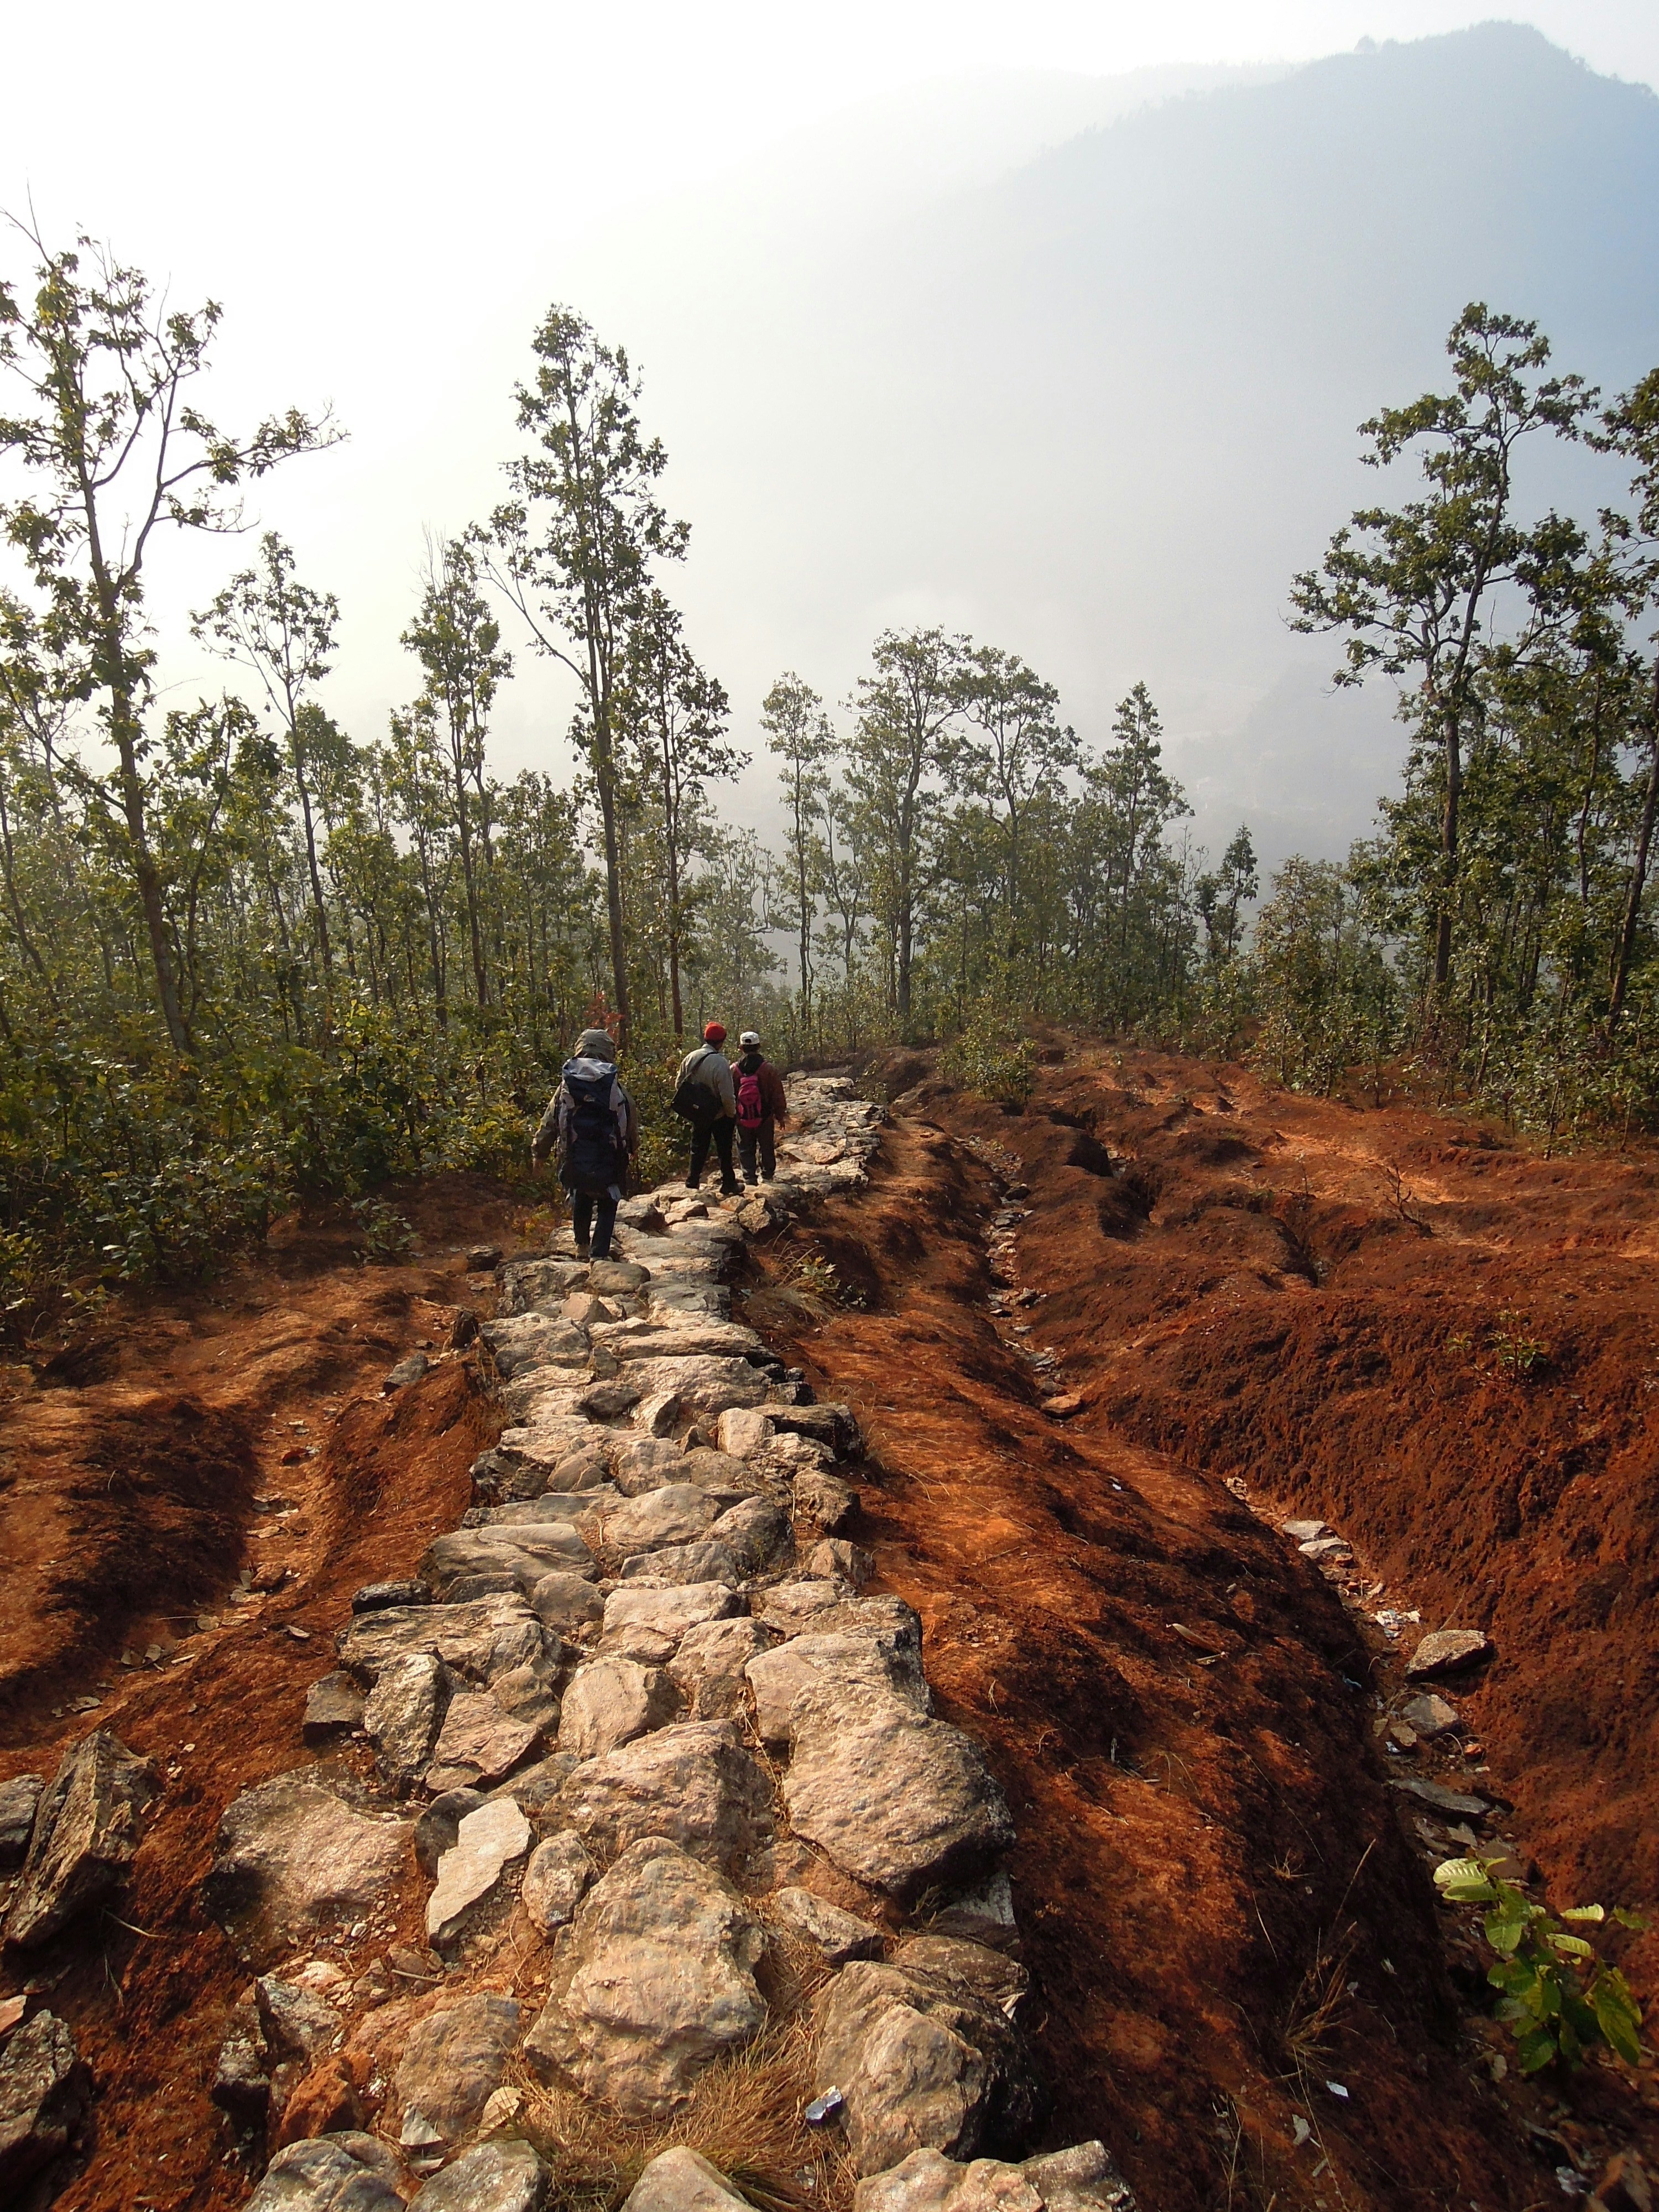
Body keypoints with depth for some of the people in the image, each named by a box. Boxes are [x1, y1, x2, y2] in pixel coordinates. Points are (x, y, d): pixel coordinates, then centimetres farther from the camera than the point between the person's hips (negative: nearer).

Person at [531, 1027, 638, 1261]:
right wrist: (633, 1148, 24)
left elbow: (549, 1123, 4)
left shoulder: (566, 1087, -1)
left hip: (574, 1161, 3)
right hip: (608, 1162, -2)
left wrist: (539, 1153, 18)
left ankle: (582, 1247, 35)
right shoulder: (616, 1088, -5)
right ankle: (599, 1253, 4)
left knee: (581, 1201, 26)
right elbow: (631, 1122, 5)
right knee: (607, 1206, 12)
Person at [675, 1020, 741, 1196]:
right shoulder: (720, 1063, -25)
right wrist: (733, 1115, -7)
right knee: (724, 1151, 11)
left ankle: (692, 1182, 22)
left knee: (698, 1148, 19)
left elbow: (679, 1085, 3)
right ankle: (729, 1185, 20)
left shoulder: (690, 1058, -7)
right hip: (719, 1116, -5)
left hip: (698, 1114, 5)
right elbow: (727, 1096, -24)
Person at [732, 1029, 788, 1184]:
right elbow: (778, 1095, -6)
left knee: (746, 1150, 12)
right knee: (767, 1149, 13)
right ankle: (767, 1176, 17)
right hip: (765, 1119, -1)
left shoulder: (734, 1070, -7)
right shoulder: (768, 1069, -12)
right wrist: (781, 1116, 6)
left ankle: (749, 1177, 12)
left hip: (742, 1120, 1)